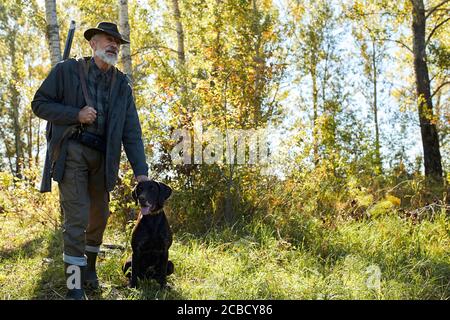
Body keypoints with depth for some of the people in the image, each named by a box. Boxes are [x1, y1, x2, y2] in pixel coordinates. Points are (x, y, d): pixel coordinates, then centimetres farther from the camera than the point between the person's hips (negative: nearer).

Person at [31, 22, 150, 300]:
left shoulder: (122, 84, 9)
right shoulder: (67, 70, 0)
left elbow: (132, 131, 4)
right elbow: (40, 104, 0)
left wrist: (141, 170, -5)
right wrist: (76, 114, -15)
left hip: (103, 156, 5)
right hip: (71, 151, -4)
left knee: (99, 216, 12)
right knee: (78, 218, -11)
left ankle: (89, 269, 33)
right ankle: (74, 286, -3)